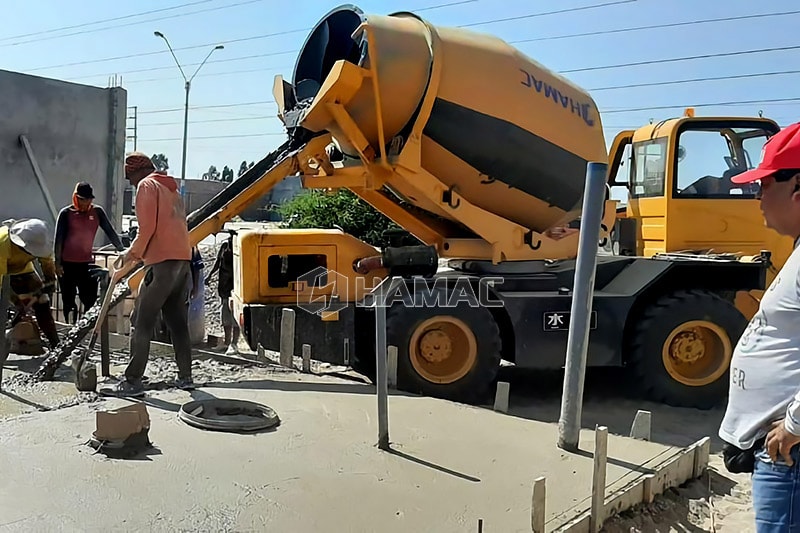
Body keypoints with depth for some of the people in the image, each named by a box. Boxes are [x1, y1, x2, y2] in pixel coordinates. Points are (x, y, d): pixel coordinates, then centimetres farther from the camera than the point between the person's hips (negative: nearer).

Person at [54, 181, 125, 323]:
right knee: (69, 302, 6)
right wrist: (57, 263, -6)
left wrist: (122, 250, -9)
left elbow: (110, 232, 1)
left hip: (87, 263, 1)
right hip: (67, 264, -1)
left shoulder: (97, 211, 2)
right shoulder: (66, 213, -2)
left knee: (91, 300, -5)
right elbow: (58, 239, -2)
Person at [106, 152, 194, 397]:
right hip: (183, 259, 9)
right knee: (178, 321, 14)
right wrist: (141, 253, 20)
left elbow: (147, 227, -12)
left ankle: (133, 381, -3)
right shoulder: (171, 188, 24)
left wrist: (133, 253, 1)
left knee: (141, 322, -4)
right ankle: (185, 376, 18)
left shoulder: (147, 185, -1)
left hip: (162, 262, -8)